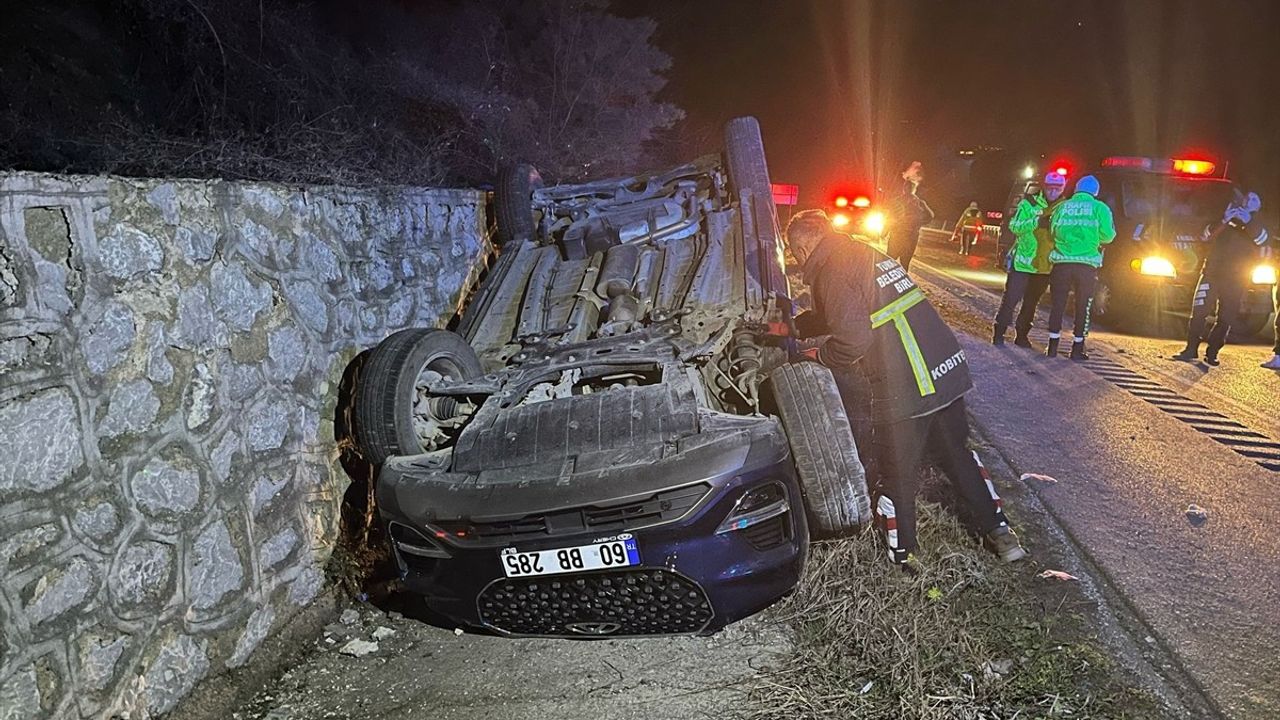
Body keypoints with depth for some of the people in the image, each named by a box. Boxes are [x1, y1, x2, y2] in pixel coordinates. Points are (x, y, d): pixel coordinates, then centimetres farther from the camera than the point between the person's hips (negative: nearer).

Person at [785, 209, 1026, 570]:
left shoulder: (830, 273, -12)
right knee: (957, 454, 25)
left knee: (894, 476, 11)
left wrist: (821, 357, -5)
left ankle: (902, 558, 27)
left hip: (903, 392, -9)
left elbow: (853, 336, -24)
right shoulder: (866, 254, 18)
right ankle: (998, 532, 36)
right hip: (948, 371, 9)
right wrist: (795, 327, 38)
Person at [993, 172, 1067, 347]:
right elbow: (1014, 226, -15)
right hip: (1023, 262, -4)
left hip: (1045, 265, 4)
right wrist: (1036, 222, -29)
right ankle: (998, 333, 5)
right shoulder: (1028, 204, -6)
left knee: (1031, 303, 13)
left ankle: (1021, 335, 24)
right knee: (1011, 299, -3)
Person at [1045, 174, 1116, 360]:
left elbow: (1052, 231, 9)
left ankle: (1052, 347, 8)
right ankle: (1077, 349, 9)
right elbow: (1107, 236, -2)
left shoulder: (1062, 207, 10)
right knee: (1083, 308, 7)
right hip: (1087, 265, -1)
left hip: (1062, 263, 1)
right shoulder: (1099, 208, 4)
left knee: (1058, 305, 8)